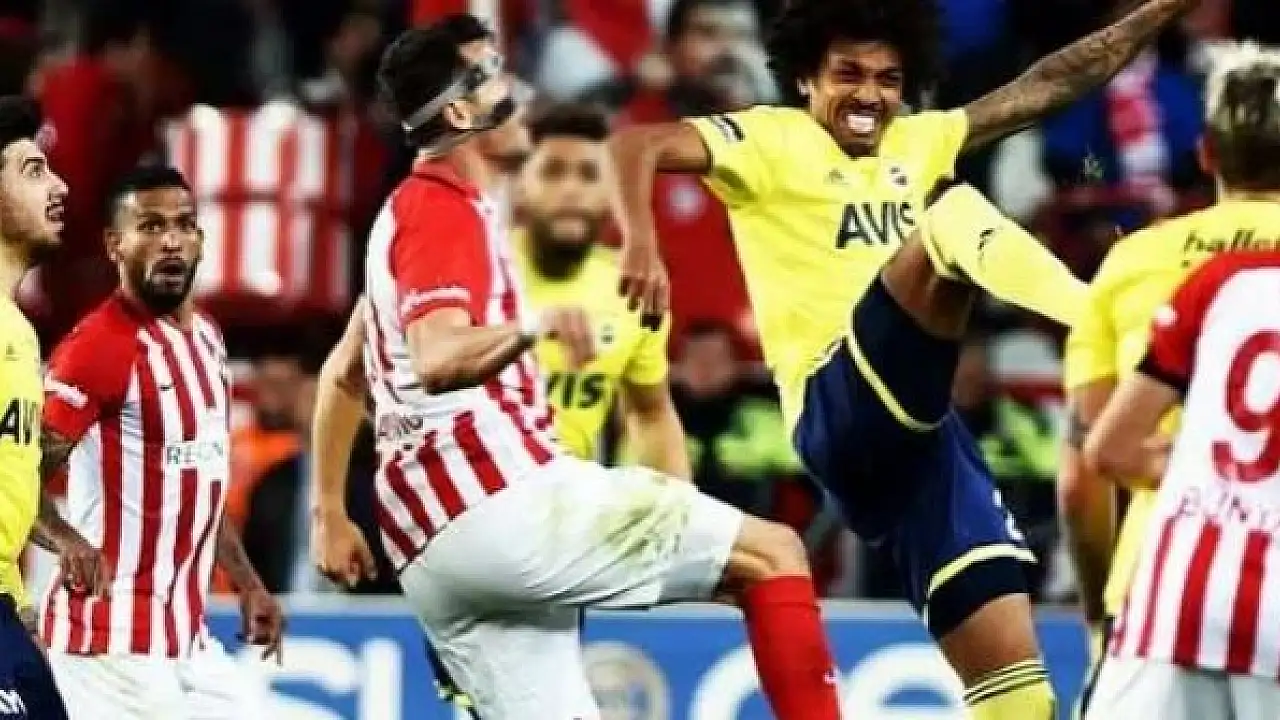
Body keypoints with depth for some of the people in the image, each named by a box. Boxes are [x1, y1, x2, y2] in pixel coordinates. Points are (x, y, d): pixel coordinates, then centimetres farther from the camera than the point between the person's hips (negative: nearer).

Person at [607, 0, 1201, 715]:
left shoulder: (916, 143, 23)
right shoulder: (773, 141, 5)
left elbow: (1049, 85, 25)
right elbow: (638, 145, -9)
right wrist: (641, 243, -28)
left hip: (917, 424, 7)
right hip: (837, 411, -7)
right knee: (953, 217, -30)